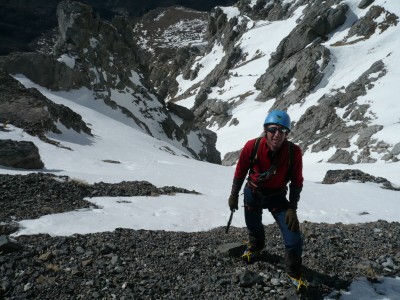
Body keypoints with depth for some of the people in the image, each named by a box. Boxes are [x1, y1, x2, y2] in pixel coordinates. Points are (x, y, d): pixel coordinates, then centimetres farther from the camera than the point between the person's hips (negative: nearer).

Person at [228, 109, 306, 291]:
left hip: (277, 197, 0)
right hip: (252, 194, 1)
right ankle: (255, 246, 62)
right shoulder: (252, 146, -25)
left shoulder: (294, 152, -25)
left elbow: (296, 182, -11)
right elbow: (240, 172, -8)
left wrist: (292, 208, -13)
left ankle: (294, 274, 23)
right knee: (253, 227, 25)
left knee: (294, 240, -6)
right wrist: (234, 195, 1)